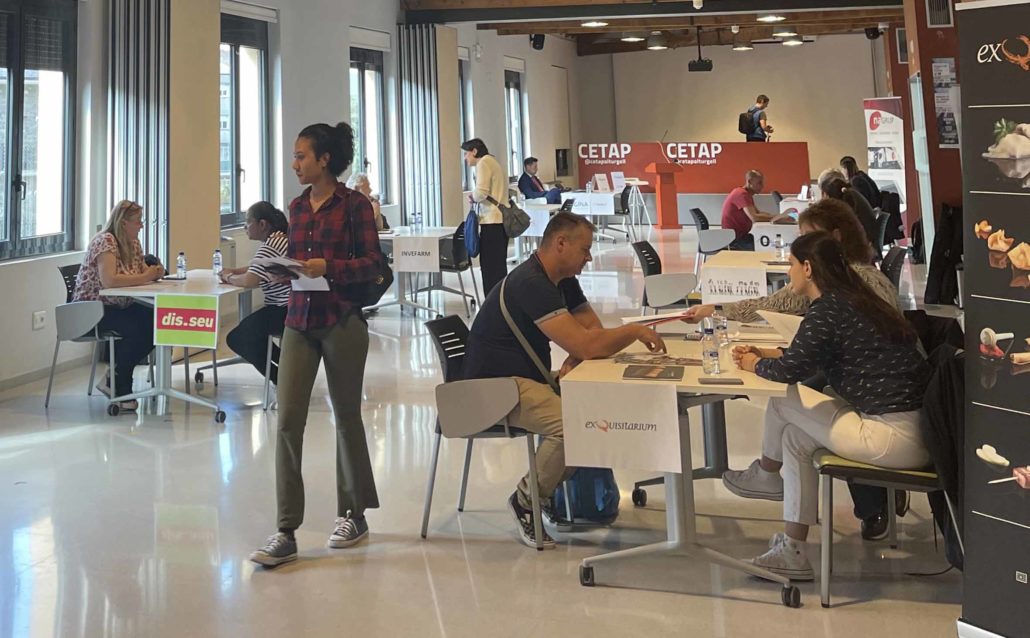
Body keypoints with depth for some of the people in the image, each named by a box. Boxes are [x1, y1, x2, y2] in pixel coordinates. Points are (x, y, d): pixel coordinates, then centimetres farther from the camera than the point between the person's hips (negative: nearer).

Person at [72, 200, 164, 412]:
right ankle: (119, 388, -10)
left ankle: (115, 378, -1)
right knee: (136, 329, -30)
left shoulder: (133, 243, 9)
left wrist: (155, 272, -9)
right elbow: (109, 280, -32)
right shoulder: (105, 242, -19)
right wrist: (144, 277, -25)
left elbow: (142, 271, 15)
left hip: (119, 306, 9)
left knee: (157, 322, -15)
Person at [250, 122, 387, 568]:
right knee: (288, 419, -4)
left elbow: (374, 262, -8)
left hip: (342, 321, -5)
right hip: (300, 320, 5)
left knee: (346, 416, 9)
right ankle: (286, 533, 0)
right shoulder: (297, 207, 11)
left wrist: (328, 268, -20)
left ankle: (353, 514, 27)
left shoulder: (354, 204, -5)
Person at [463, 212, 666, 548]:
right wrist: (635, 331, -14)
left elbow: (594, 329, 8)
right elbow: (585, 345, -29)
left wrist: (572, 362, -12)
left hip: (530, 377, 10)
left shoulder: (563, 281, 10)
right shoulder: (531, 283, -23)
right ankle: (525, 502, -7)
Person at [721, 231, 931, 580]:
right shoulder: (851, 299, 15)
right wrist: (768, 354, 25)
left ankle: (766, 474, 25)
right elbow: (811, 359, 27)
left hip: (897, 439, -9)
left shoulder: (828, 309, -13)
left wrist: (755, 365, 5)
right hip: (917, 428, 9)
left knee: (783, 400, 1)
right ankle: (792, 552, 22)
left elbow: (791, 369, -14)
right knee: (794, 435, 15)